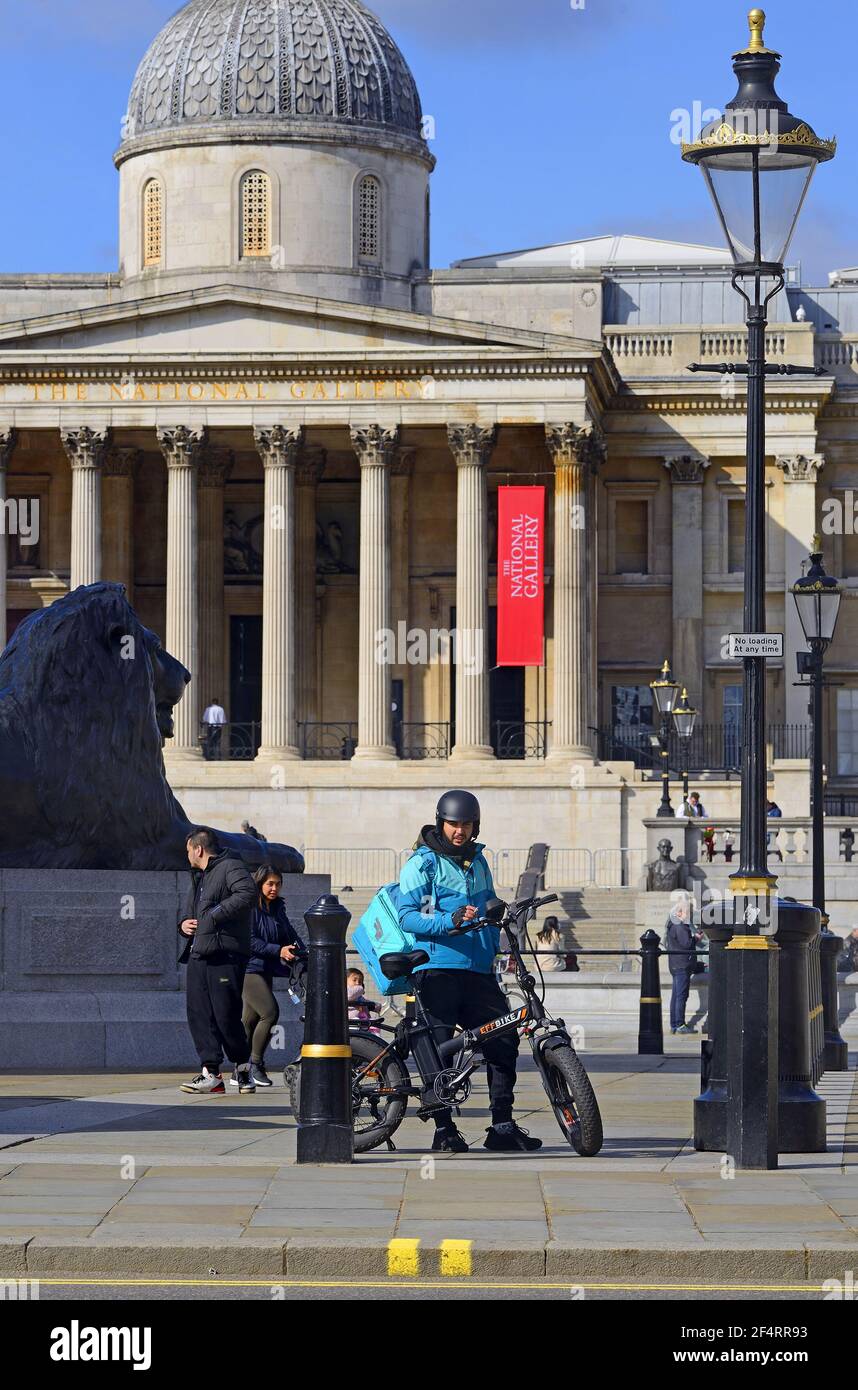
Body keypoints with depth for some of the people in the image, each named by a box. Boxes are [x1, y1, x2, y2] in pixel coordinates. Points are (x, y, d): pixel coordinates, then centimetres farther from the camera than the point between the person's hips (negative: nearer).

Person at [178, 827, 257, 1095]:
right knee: (199, 1014, 0)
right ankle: (211, 1074, 0)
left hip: (224, 955, -9)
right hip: (198, 957, 9)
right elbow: (187, 908, 38)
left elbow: (247, 893, -20)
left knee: (226, 1015, -9)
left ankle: (242, 1067, 9)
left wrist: (215, 914, -19)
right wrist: (183, 922, 14)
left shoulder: (230, 867, -2)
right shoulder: (198, 877, 28)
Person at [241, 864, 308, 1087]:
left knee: (251, 1020, 8)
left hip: (265, 971, 8)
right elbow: (250, 941, -16)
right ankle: (256, 1066, -9)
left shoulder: (277, 909, 16)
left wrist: (304, 955, -4)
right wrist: (278, 951, -21)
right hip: (248, 968, -8)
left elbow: (291, 935, 13)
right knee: (270, 1012, -18)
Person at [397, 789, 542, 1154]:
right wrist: (449, 920, -24)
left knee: (504, 1039, -2)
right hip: (438, 969, -5)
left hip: (477, 971, 6)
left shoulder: (477, 861, 19)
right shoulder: (423, 863, 0)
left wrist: (494, 949, 15)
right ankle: (444, 1130, 2)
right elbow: (407, 917, -9)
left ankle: (502, 1127, 2)